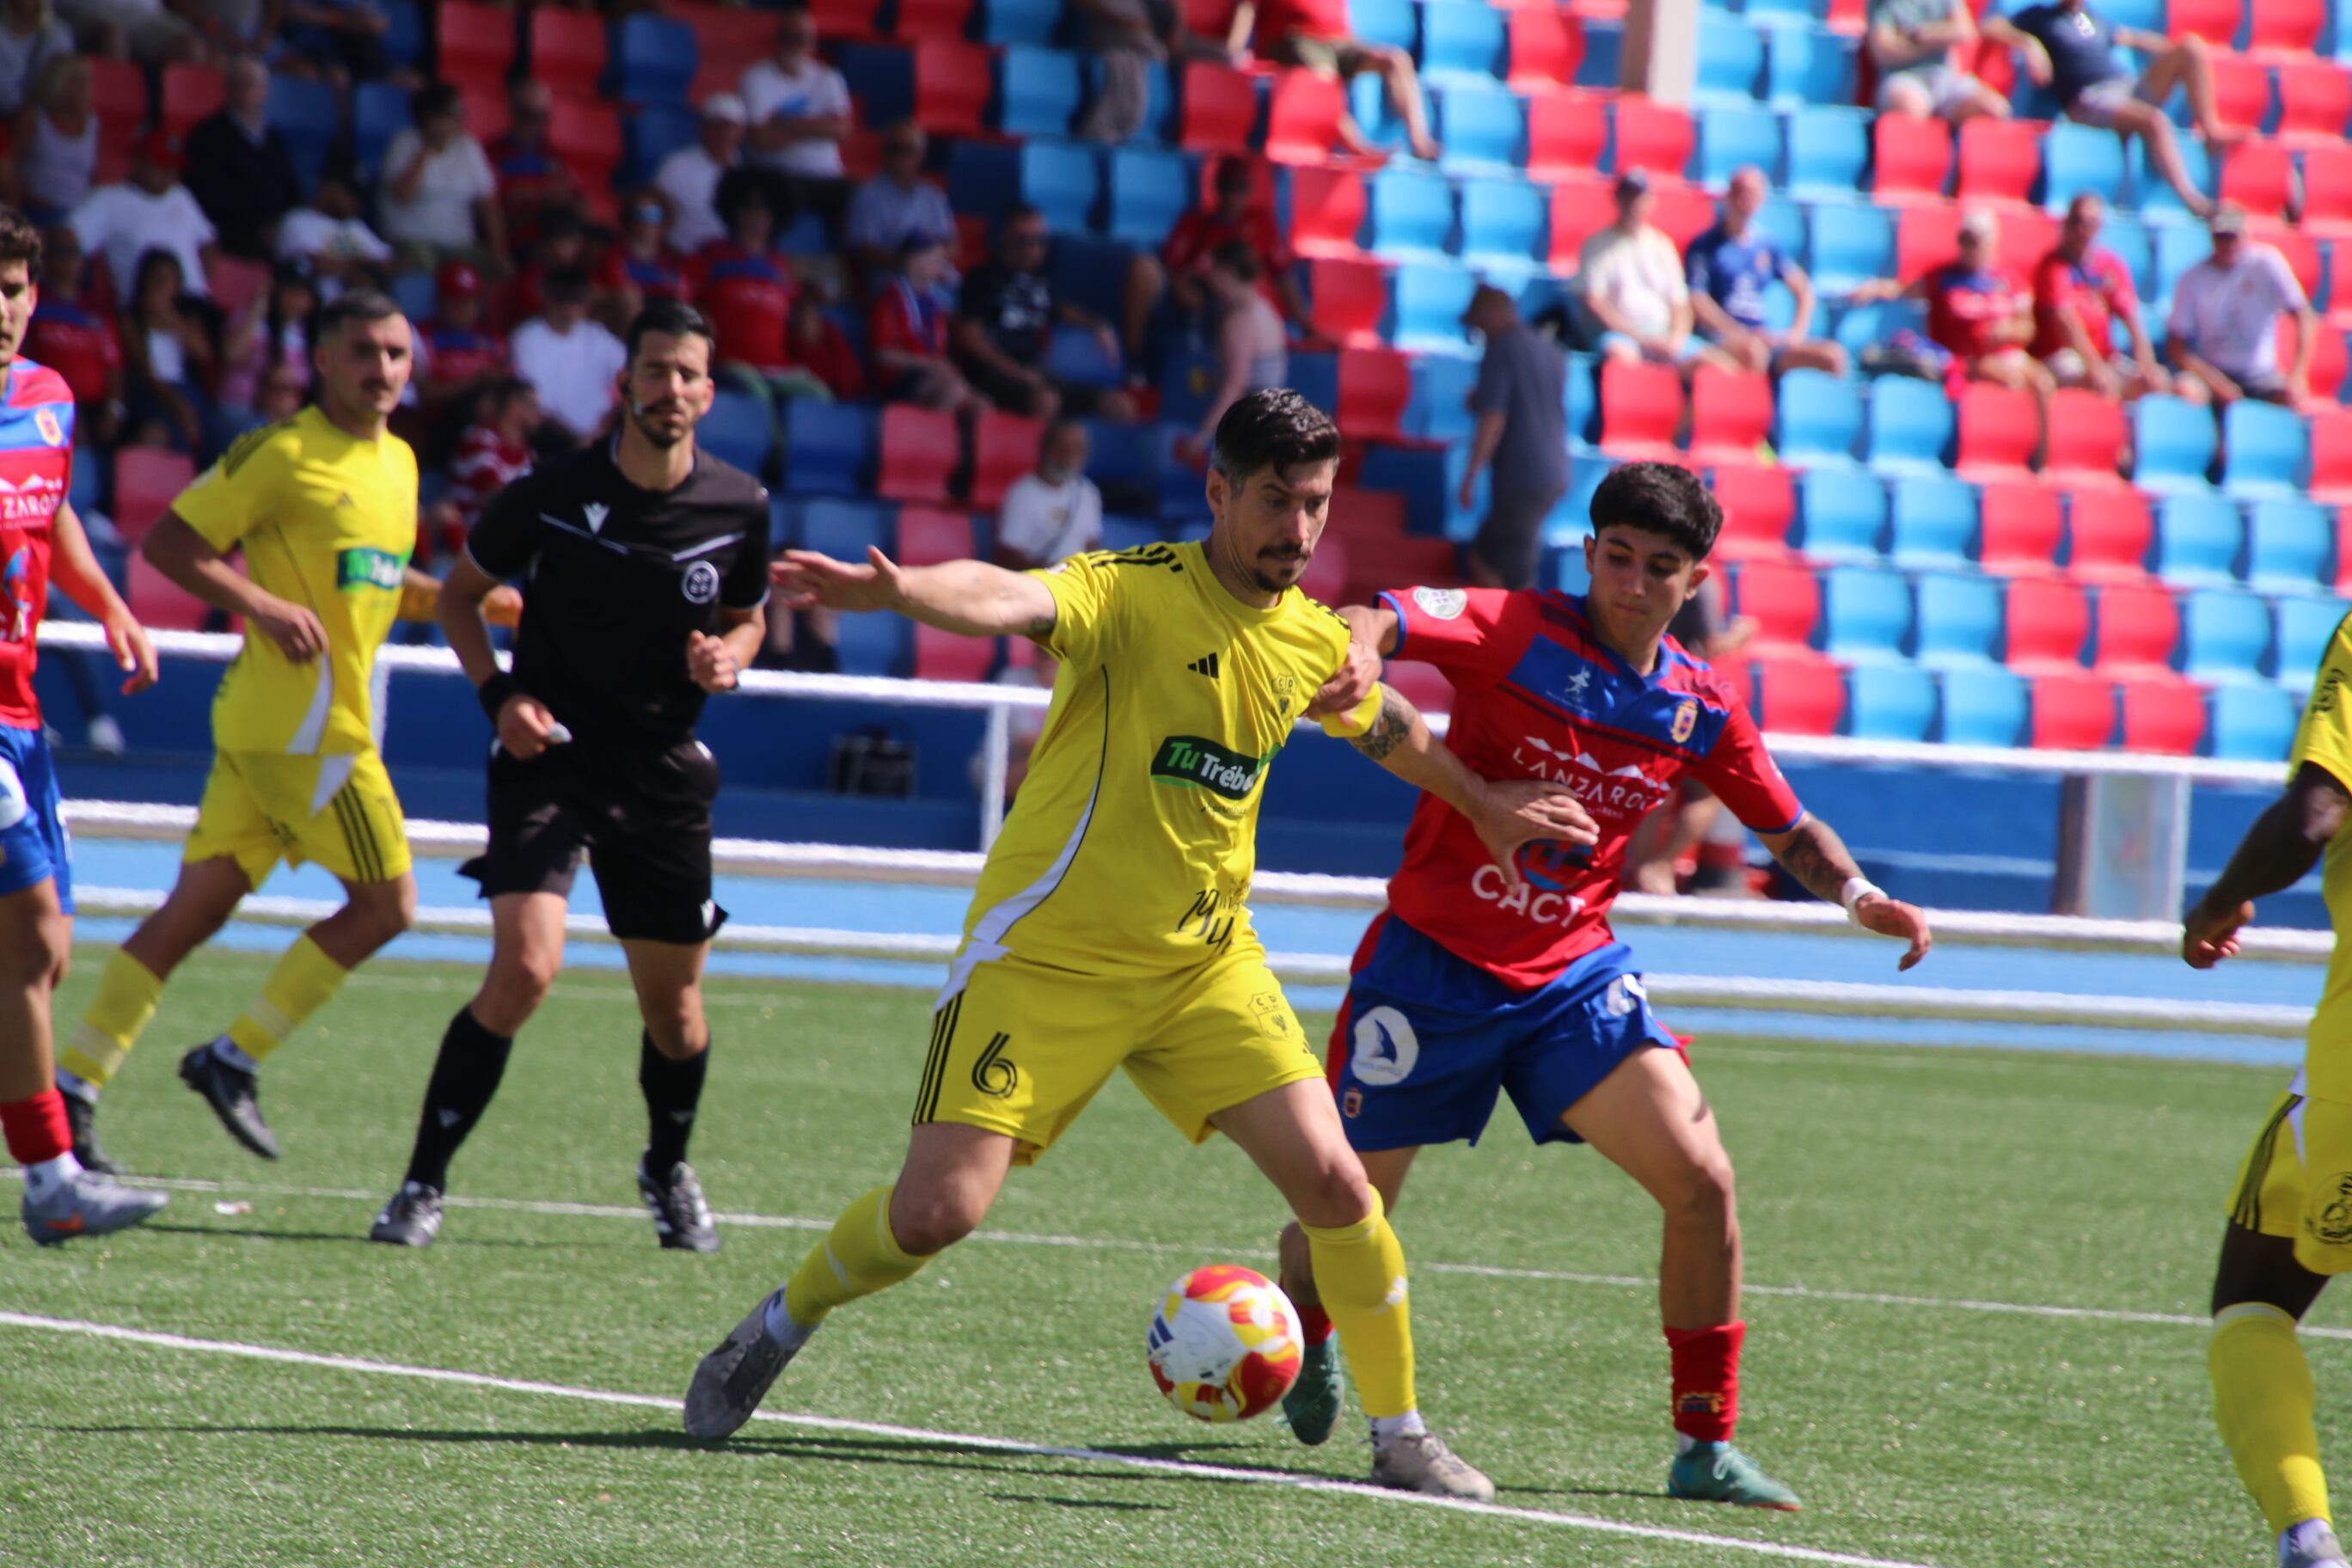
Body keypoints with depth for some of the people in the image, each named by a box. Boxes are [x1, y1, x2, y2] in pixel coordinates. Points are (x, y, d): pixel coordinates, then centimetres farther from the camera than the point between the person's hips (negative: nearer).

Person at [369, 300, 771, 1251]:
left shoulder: (739, 507, -2)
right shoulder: (551, 493, -9)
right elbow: (460, 592, 6)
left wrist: (728, 656, -7)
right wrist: (499, 693, -8)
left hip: (665, 771, 3)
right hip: (551, 755, -3)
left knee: (674, 1006, 10)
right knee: (525, 969, -21)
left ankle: (669, 1171, 40)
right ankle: (424, 1184, -9)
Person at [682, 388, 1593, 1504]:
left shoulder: (1313, 640, 3)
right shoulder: (1133, 592, -16)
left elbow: (1391, 731, 27)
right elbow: (1013, 602, -38)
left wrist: (1490, 810, 40)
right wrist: (900, 591, -59)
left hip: (1207, 960, 5)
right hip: (1048, 952, -5)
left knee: (1332, 1179, -8)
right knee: (938, 1210, -11)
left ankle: (1400, 1437, 9)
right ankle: (778, 1327, 18)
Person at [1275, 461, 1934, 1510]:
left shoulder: (1699, 708, 1)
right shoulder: (1517, 632, -13)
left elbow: (1791, 832, 14)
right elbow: (1375, 624, -29)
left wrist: (1859, 897, -6)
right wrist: (1355, 664, -53)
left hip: (1572, 974, 3)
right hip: (1432, 958, -3)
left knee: (1702, 1181, -13)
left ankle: (1705, 1447, -2)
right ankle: (1305, 1343, 42)